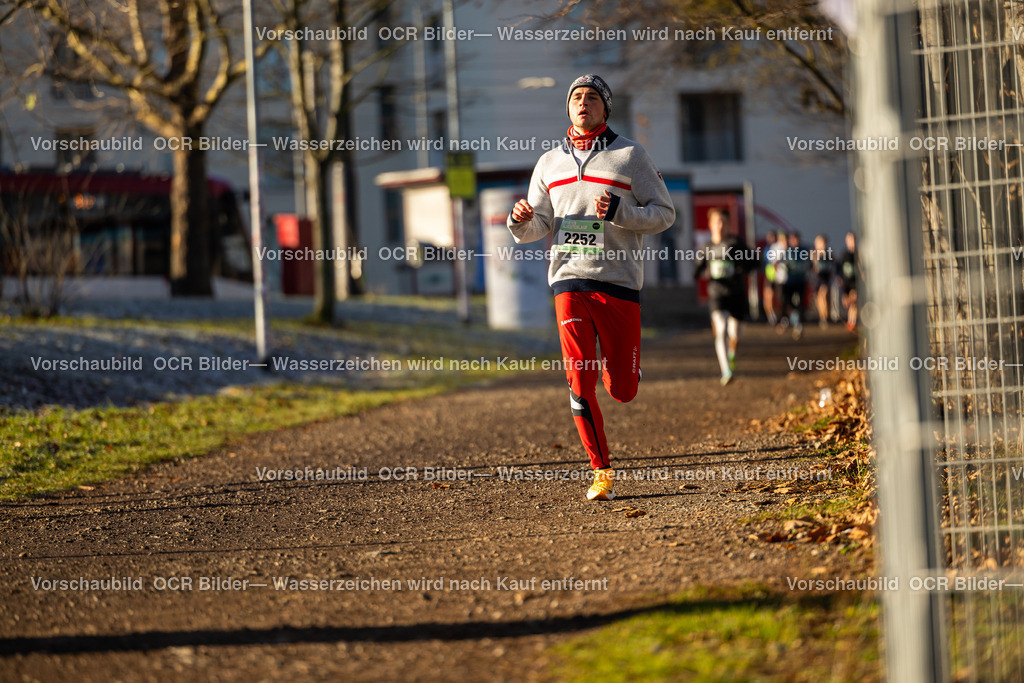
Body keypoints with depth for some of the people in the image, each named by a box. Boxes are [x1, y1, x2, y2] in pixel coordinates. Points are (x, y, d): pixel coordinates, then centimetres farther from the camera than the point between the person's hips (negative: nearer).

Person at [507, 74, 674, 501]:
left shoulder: (630, 155, 6)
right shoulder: (550, 162, 16)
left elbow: (664, 213, 4)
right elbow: (539, 226, 17)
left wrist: (618, 212, -13)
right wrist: (522, 221, -7)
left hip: (619, 280, -2)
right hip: (569, 279, 2)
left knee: (621, 391, -1)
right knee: (579, 381, -11)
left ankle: (615, 366, 37)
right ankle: (602, 472, -1)